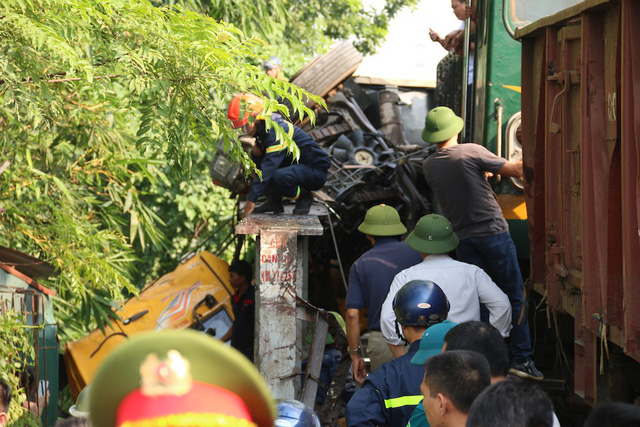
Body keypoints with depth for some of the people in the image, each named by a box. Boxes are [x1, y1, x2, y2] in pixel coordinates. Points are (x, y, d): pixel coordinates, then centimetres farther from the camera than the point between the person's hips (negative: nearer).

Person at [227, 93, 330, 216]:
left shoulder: (277, 129, -25)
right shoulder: (262, 128, 5)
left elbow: (269, 164, -32)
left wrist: (251, 200, -36)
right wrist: (256, 151, -11)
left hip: (316, 170, -10)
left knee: (278, 177, -37)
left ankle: (304, 197, -9)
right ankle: (274, 202, 1)